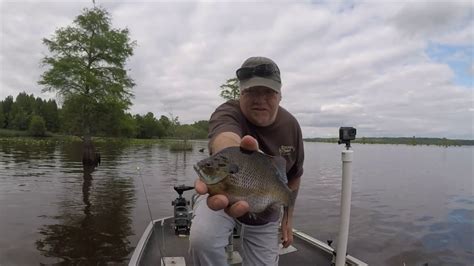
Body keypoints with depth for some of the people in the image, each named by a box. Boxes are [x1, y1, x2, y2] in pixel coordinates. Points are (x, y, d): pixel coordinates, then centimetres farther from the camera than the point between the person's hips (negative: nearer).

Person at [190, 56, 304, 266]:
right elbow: (226, 137, -55)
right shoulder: (227, 114, -29)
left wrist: (288, 216, 4)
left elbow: (294, 174, 1)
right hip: (226, 198, -3)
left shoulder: (291, 125, -12)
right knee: (201, 238, -31)